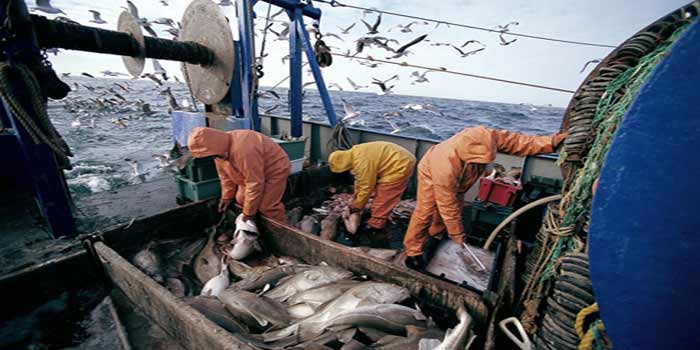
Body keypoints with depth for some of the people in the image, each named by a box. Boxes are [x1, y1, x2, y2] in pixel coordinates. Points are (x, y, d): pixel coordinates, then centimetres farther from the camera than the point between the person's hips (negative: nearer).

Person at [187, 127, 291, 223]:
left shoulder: (243, 150, -38)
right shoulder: (221, 146, -10)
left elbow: (254, 183, -31)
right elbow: (225, 175, 6)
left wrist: (249, 213, -21)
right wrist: (227, 197, 9)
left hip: (275, 169, -9)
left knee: (267, 207, -15)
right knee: (241, 199, 6)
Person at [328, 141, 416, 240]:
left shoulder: (362, 161, -25)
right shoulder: (354, 155, 7)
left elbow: (366, 188, -18)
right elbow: (360, 181, 15)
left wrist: (355, 208, -5)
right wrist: (355, 202, 19)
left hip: (400, 165, -10)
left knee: (382, 199, -3)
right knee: (381, 196, 19)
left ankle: (375, 228, 11)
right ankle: (377, 223, 31)